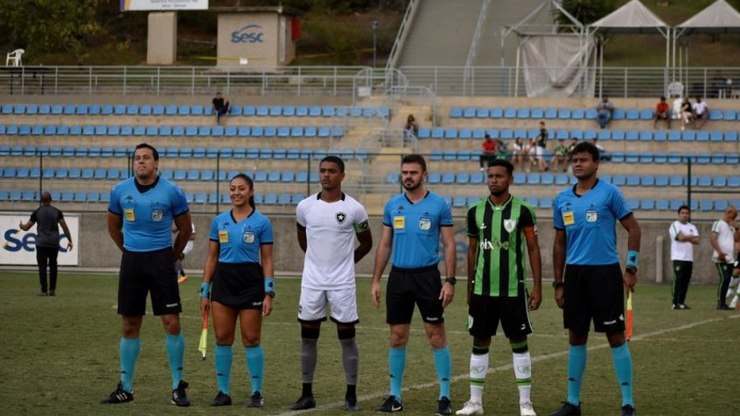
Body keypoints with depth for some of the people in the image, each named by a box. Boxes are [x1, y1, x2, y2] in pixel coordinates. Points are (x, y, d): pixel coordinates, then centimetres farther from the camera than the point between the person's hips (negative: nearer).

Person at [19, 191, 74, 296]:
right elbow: (64, 227, -3)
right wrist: (70, 240, 2)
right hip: (54, 243, 2)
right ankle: (52, 289, 13)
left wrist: (21, 226, 27)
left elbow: (26, 227, 4)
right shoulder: (56, 212, 0)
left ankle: (44, 290, -5)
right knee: (53, 265, 14)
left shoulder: (37, 212, -2)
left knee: (42, 266, 0)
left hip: (41, 243, -2)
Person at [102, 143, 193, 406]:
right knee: (129, 326, 6)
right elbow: (113, 227, 18)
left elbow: (185, 228, 7)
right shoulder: (120, 191, 3)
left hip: (161, 259, -3)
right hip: (131, 261, 3)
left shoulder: (171, 192, -5)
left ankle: (178, 387, 2)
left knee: (171, 323, -7)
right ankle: (125, 387, 14)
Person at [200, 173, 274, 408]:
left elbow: (267, 260, -1)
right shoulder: (219, 221, 8)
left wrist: (268, 294, -8)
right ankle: (223, 392, 10)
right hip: (223, 282, 3)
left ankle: (257, 393, 5)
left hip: (250, 282, -3)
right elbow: (211, 257, 12)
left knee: (251, 339, -2)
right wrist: (205, 291, 7)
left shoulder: (261, 222, -1)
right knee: (223, 339, 3)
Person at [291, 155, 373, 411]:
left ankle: (351, 396, 6)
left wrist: (345, 263, 9)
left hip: (342, 283, -2)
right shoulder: (305, 207, 1)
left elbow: (366, 243, 9)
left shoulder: (354, 209, -5)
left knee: (347, 337, 0)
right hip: (312, 281, 2)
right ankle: (307, 394, 12)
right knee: (308, 337, 5)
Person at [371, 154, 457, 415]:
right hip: (398, 276, 4)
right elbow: (384, 245, 13)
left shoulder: (438, 205, -3)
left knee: (436, 336, -3)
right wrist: (376, 280, 7)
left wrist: (450, 281, -11)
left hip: (427, 276, -3)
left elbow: (449, 245, -3)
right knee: (397, 337, 6)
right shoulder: (392, 205, 8)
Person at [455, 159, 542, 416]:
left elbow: (533, 250, -1)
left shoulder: (522, 211, -4)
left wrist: (537, 288, -5)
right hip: (482, 289, 3)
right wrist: (469, 289, 13)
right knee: (479, 343, 6)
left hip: (513, 289, -3)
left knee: (519, 343, 1)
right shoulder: (476, 211, 6)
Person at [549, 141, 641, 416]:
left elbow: (633, 228, -3)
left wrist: (631, 267, -9)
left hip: (605, 272, -5)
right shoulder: (562, 200, 10)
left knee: (615, 336, -4)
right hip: (575, 273, 5)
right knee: (576, 337, 10)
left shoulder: (609, 193, -5)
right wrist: (558, 283, 13)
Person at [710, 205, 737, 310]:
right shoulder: (718, 223, -3)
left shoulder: (731, 227, 21)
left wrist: (735, 228, 5)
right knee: (724, 278, -15)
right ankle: (720, 303, -12)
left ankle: (723, 303, 10)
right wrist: (719, 252, -24)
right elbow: (712, 238, -14)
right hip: (721, 258, -8)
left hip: (730, 259, 8)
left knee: (727, 280, 6)